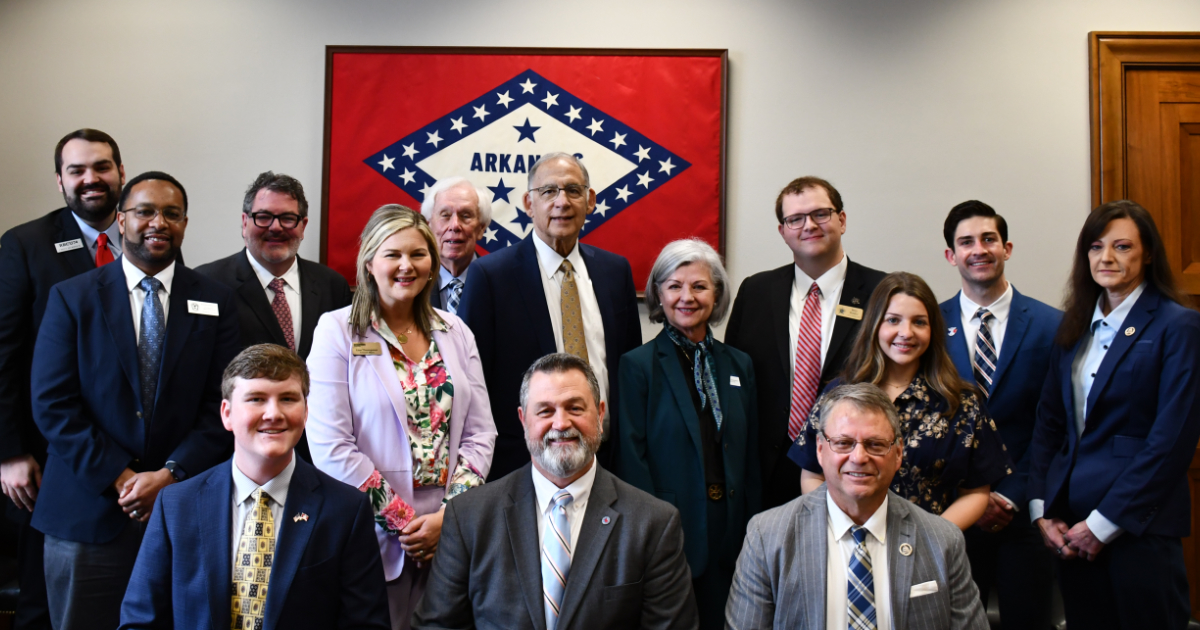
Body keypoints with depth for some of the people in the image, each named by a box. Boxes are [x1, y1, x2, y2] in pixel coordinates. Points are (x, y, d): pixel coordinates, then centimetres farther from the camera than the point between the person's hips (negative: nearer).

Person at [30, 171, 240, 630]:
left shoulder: (214, 303, 4)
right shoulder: (72, 298, 2)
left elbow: (221, 407, -1)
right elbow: (52, 405, -4)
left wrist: (170, 476, -13)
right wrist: (117, 478, -12)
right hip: (88, 513, 0)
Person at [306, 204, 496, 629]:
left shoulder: (454, 332, 7)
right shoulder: (338, 331, -5)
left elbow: (480, 432, 4)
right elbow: (331, 447, -11)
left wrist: (450, 515, -8)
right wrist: (403, 521, -11)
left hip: (451, 535, 4)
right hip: (376, 539, -3)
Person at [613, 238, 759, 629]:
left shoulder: (739, 365, 9)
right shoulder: (638, 366, -5)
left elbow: (750, 457, 11)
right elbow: (632, 459, -8)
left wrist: (751, 532, 7)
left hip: (729, 535, 4)